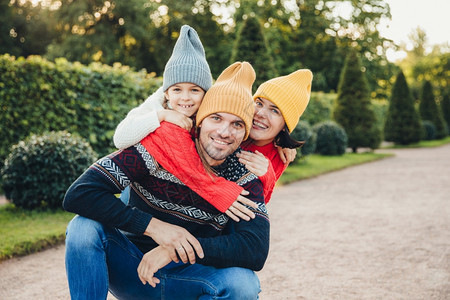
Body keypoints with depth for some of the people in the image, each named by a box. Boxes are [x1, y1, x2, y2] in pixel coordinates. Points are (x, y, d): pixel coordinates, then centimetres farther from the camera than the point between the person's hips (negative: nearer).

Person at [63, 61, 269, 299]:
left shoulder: (245, 176, -9)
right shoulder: (161, 146, -16)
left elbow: (256, 251, -22)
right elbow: (78, 194, -23)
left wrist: (175, 250, -29)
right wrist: (152, 226, -29)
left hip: (185, 278, 2)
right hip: (131, 269, -1)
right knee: (85, 227, -28)